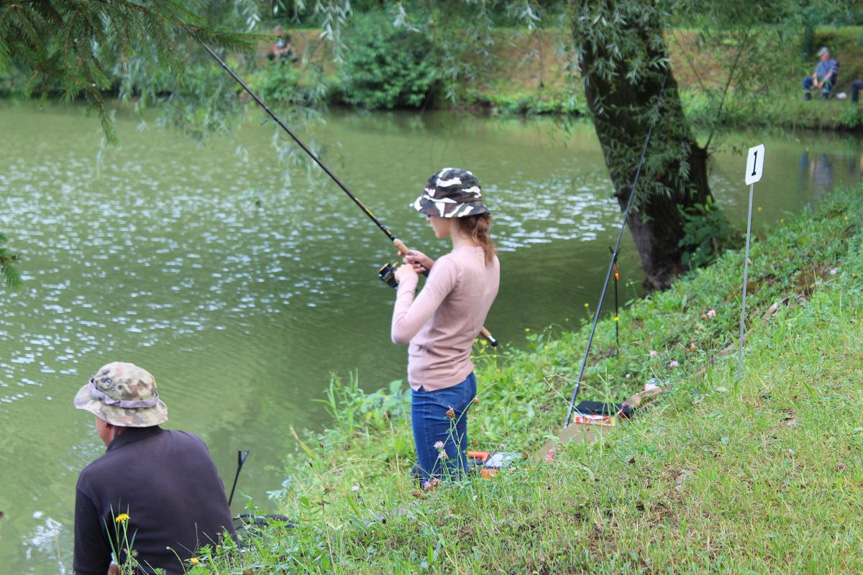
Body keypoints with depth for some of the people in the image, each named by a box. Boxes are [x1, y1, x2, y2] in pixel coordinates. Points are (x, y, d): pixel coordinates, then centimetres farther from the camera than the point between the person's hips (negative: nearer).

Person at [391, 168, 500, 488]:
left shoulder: (453, 265, -24)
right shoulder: (489, 260, 2)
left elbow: (401, 333, -30)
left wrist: (407, 282, -15)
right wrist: (432, 269, 10)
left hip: (435, 390, -9)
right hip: (463, 380, 9)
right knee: (458, 477, 18)